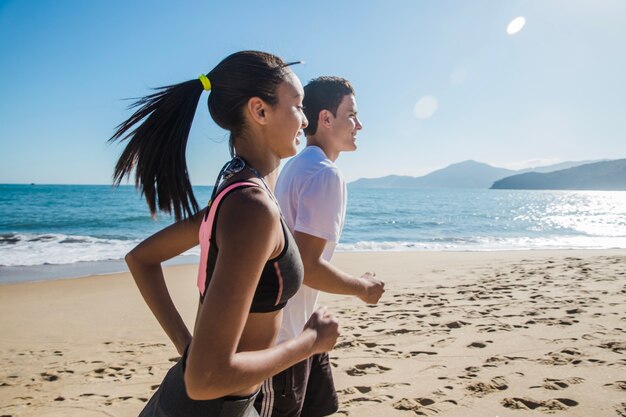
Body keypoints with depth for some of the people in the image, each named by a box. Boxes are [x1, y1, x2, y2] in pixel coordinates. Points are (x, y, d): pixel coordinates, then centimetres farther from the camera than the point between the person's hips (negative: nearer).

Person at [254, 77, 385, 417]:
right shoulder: (326, 174, -20)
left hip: (298, 328, 9)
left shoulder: (296, 166, 10)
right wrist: (363, 288, -11)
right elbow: (306, 266, -26)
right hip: (283, 336, -9)